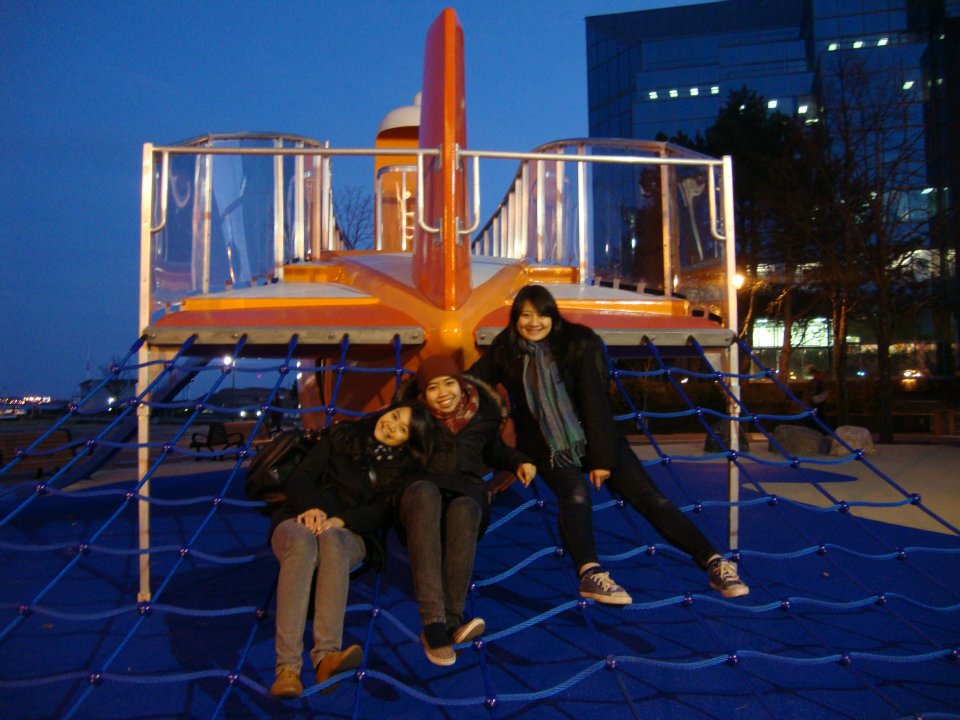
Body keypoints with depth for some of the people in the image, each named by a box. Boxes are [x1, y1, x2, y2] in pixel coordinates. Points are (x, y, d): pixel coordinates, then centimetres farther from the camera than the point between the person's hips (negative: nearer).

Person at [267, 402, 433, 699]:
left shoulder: (402, 468, 13)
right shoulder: (340, 435, 13)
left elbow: (382, 513, -2)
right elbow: (300, 478, 5)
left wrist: (340, 521, -19)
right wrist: (311, 507, -16)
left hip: (348, 535, 0)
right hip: (299, 521, 0)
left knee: (333, 541, -37)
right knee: (303, 542, -36)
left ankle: (326, 655, -51)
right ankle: (287, 667, -45)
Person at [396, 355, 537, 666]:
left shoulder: (482, 413, 18)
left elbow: (493, 451, 30)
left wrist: (520, 461, 15)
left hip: (467, 495, 1)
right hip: (421, 496, -1)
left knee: (463, 509, -38)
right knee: (424, 491, -39)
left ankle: (445, 623, -46)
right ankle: (434, 620, -50)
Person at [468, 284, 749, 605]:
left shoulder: (579, 341, -9)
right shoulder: (504, 350, -2)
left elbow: (595, 401, -12)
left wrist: (602, 458, -14)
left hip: (590, 434, 0)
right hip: (546, 445, 0)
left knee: (647, 494, -11)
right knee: (576, 494, -31)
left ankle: (715, 563, -10)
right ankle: (589, 573, -38)